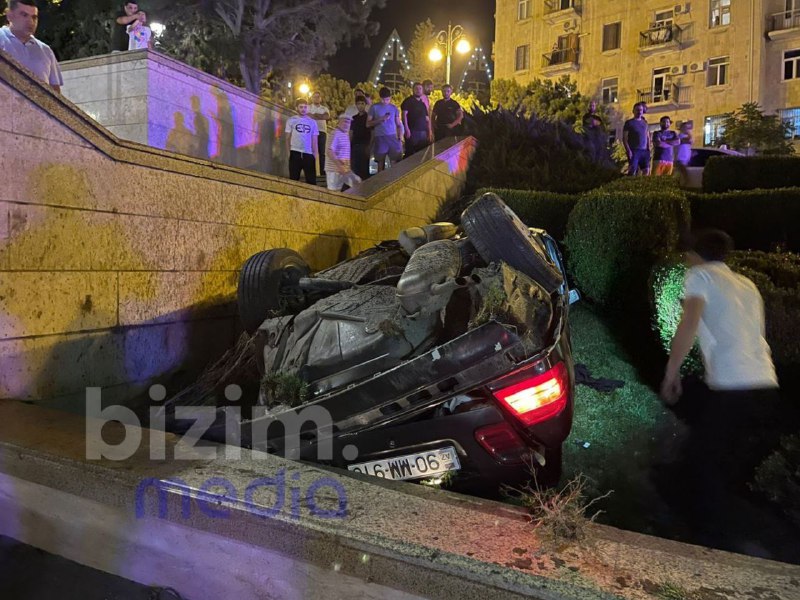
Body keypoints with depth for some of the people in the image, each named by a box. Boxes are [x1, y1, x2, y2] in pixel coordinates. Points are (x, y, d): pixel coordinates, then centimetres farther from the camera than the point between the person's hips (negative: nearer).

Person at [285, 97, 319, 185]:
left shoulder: (312, 122, 10)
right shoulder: (291, 120, 6)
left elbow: (314, 141, 9)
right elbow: (288, 137, 7)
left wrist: (315, 155, 3)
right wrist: (289, 151, -1)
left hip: (309, 154, 1)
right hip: (295, 153, -1)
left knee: (311, 180, 3)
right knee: (294, 179, 4)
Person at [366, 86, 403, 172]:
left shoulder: (394, 108, 9)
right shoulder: (374, 107, 2)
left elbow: (398, 124, 12)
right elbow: (368, 124, 1)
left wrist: (400, 136, -2)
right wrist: (381, 119, -12)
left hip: (392, 137, 2)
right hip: (380, 137, -2)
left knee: (395, 161, -3)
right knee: (381, 162, 5)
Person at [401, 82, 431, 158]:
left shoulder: (423, 103, 19)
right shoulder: (408, 101, 0)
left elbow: (427, 119, 21)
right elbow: (404, 115, -9)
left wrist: (429, 132, 14)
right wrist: (406, 129, -18)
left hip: (423, 132, 6)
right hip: (412, 132, -6)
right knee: (410, 153, -6)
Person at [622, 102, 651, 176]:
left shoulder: (645, 123, 20)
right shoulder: (629, 123, 4)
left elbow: (648, 137, 22)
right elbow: (624, 138, -3)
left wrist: (648, 149, 10)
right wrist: (628, 150, -14)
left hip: (644, 151, 5)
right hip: (634, 151, -5)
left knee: (646, 171, -1)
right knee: (632, 171, -15)